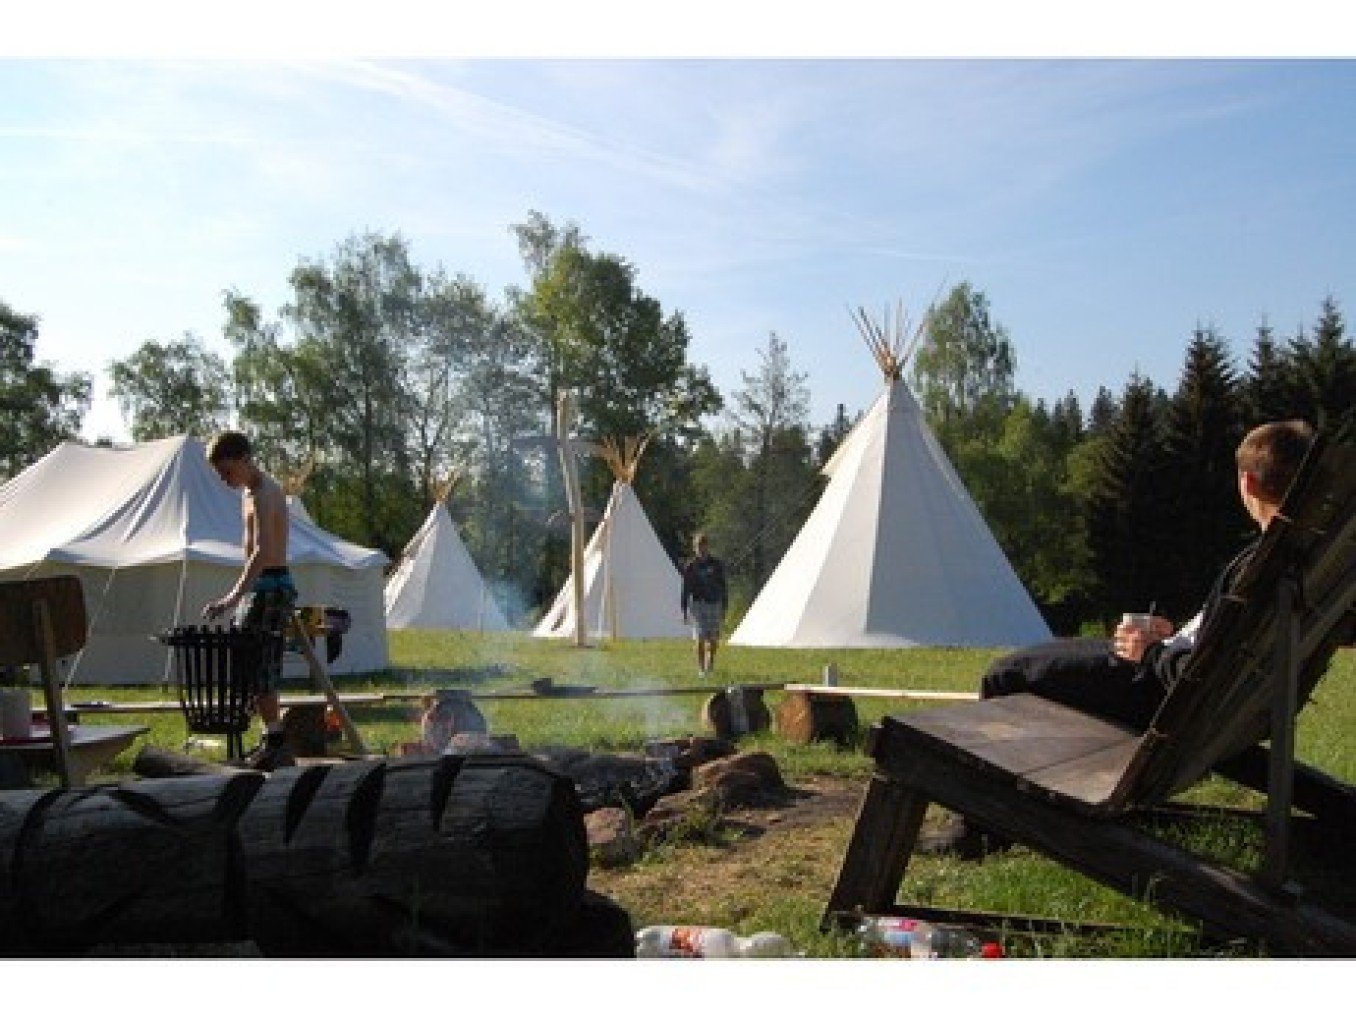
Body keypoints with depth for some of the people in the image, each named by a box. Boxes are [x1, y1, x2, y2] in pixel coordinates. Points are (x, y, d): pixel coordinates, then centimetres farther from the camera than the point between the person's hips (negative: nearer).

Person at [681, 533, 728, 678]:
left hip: (714, 604, 2)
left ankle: (710, 665, 28)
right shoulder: (691, 566, 1)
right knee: (700, 639, -8)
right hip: (698, 605, -2)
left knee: (713, 639, 5)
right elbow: (685, 589, 3)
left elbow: (723, 588, 10)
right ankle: (701, 669, -3)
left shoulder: (717, 565, 5)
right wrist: (684, 610, -1)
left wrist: (724, 607, 8)